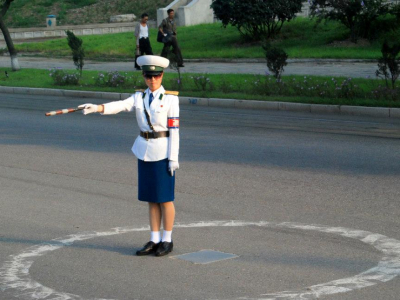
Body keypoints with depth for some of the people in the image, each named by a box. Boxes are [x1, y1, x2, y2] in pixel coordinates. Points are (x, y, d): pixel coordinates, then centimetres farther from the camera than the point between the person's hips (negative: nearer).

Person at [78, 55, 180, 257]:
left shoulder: (170, 99, -6)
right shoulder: (139, 98, 5)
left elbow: (174, 129, -8)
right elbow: (120, 105, -13)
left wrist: (173, 158, -13)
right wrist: (96, 108, -31)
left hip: (163, 152, -5)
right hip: (144, 152, 5)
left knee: (165, 198, 1)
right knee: (151, 198, 9)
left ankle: (167, 241, 11)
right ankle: (154, 240, 16)